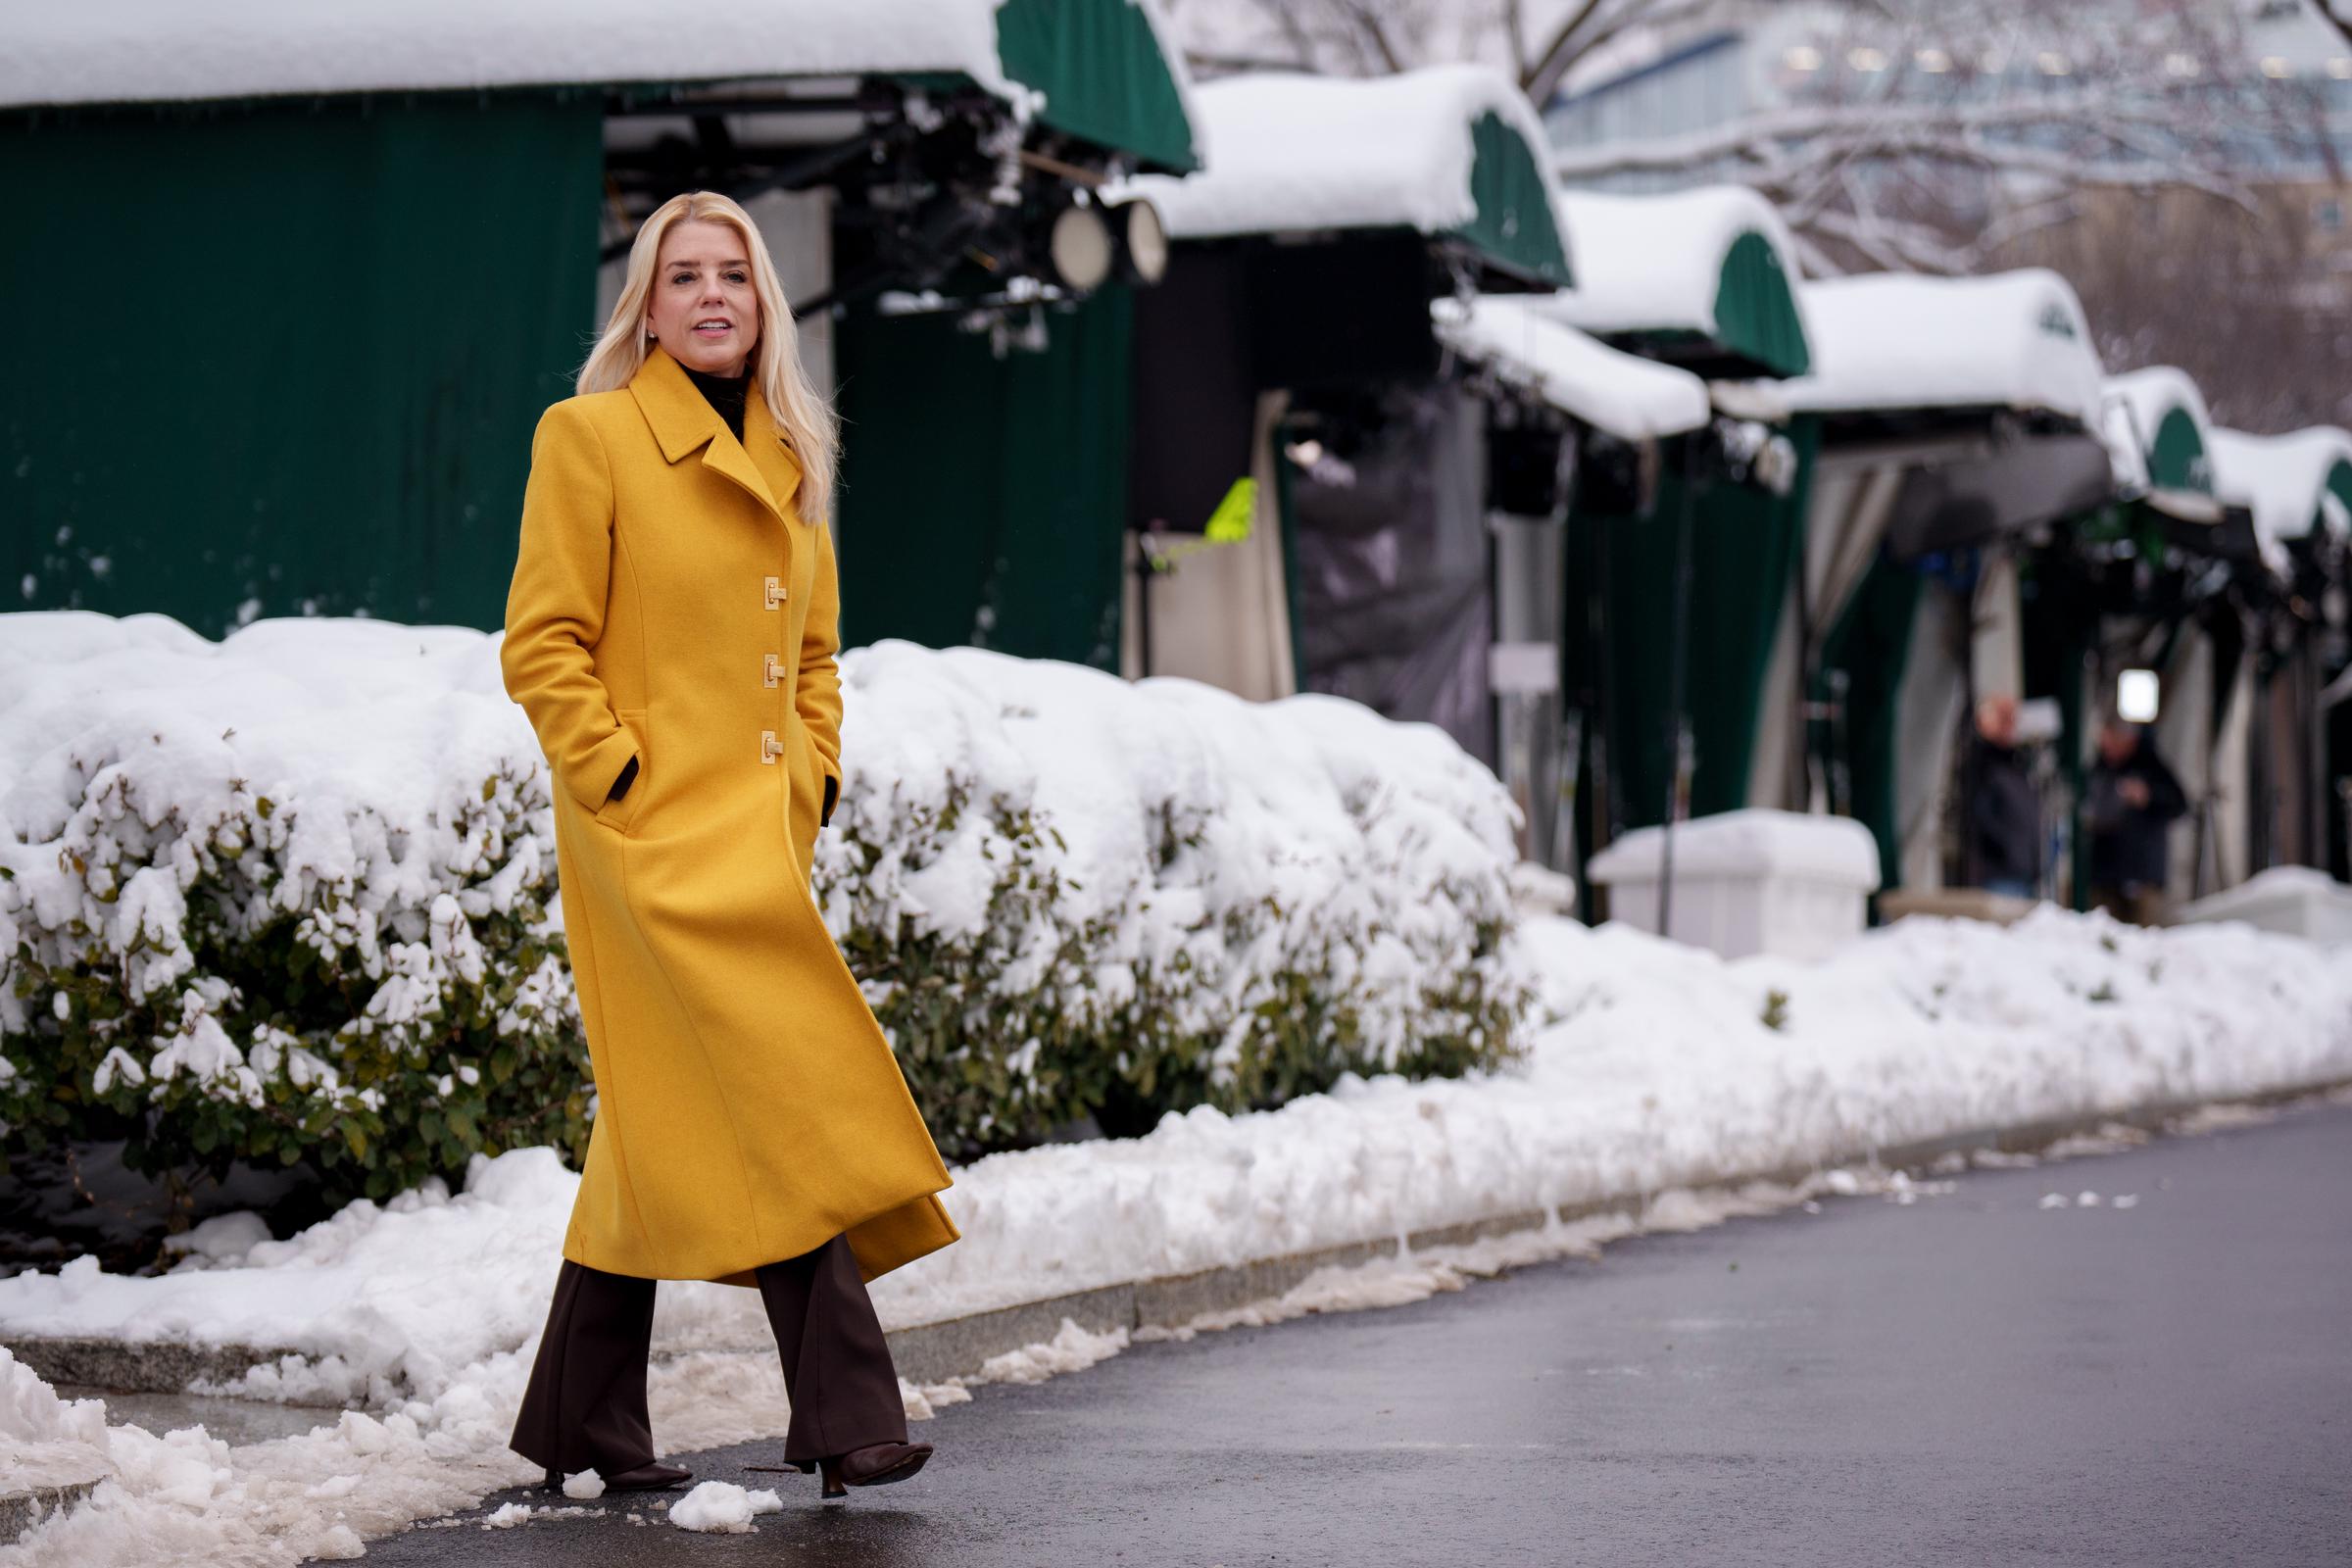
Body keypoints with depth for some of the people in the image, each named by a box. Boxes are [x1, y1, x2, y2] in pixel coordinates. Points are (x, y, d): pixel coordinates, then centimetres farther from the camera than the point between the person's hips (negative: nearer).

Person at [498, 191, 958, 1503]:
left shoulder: (788, 460, 16)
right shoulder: (589, 436, -4)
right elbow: (542, 645, -8)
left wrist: (817, 778, 10)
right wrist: (623, 782, -13)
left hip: (759, 834, 7)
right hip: (657, 836, -7)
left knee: (672, 1127, 9)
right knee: (775, 1098, -15)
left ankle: (585, 1421, 18)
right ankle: (846, 1411, -13)